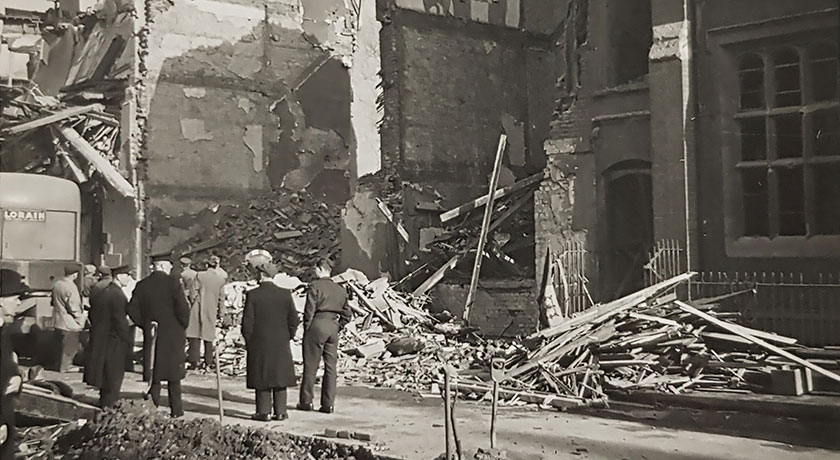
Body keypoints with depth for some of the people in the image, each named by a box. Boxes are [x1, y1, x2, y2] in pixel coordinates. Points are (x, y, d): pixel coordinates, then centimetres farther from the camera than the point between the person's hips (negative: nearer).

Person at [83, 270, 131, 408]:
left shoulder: (99, 294, 8)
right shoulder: (118, 295, -18)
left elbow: (92, 317, 14)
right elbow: (119, 321, -20)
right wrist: (129, 339, -11)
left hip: (98, 341, 8)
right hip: (114, 343, -8)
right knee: (113, 378, 1)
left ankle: (103, 406, 25)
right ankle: (108, 407, 4)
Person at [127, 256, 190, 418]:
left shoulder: (142, 285, 2)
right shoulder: (172, 282, -10)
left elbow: (132, 310, 2)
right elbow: (183, 308, -15)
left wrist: (145, 325, 13)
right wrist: (183, 327, 1)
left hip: (150, 336, 3)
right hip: (172, 336, -3)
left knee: (153, 375, 11)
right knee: (173, 376, 7)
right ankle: (176, 410, 10)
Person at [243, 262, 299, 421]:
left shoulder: (252, 295, -10)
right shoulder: (285, 294, -3)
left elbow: (247, 321, -9)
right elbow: (294, 320, 0)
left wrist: (249, 342, 3)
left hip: (259, 344, -2)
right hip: (281, 345, 2)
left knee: (261, 378, 7)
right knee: (280, 377, 10)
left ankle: (263, 412, 9)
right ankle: (280, 411, 11)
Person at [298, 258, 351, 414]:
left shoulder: (315, 286, -6)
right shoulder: (340, 290, 13)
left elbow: (309, 310, -10)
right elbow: (346, 315, 13)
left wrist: (306, 329, -2)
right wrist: (336, 328, 17)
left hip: (317, 325, -5)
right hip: (333, 327, 5)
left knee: (311, 366, 4)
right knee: (330, 366, 7)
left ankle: (306, 402, 10)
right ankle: (328, 404, 7)